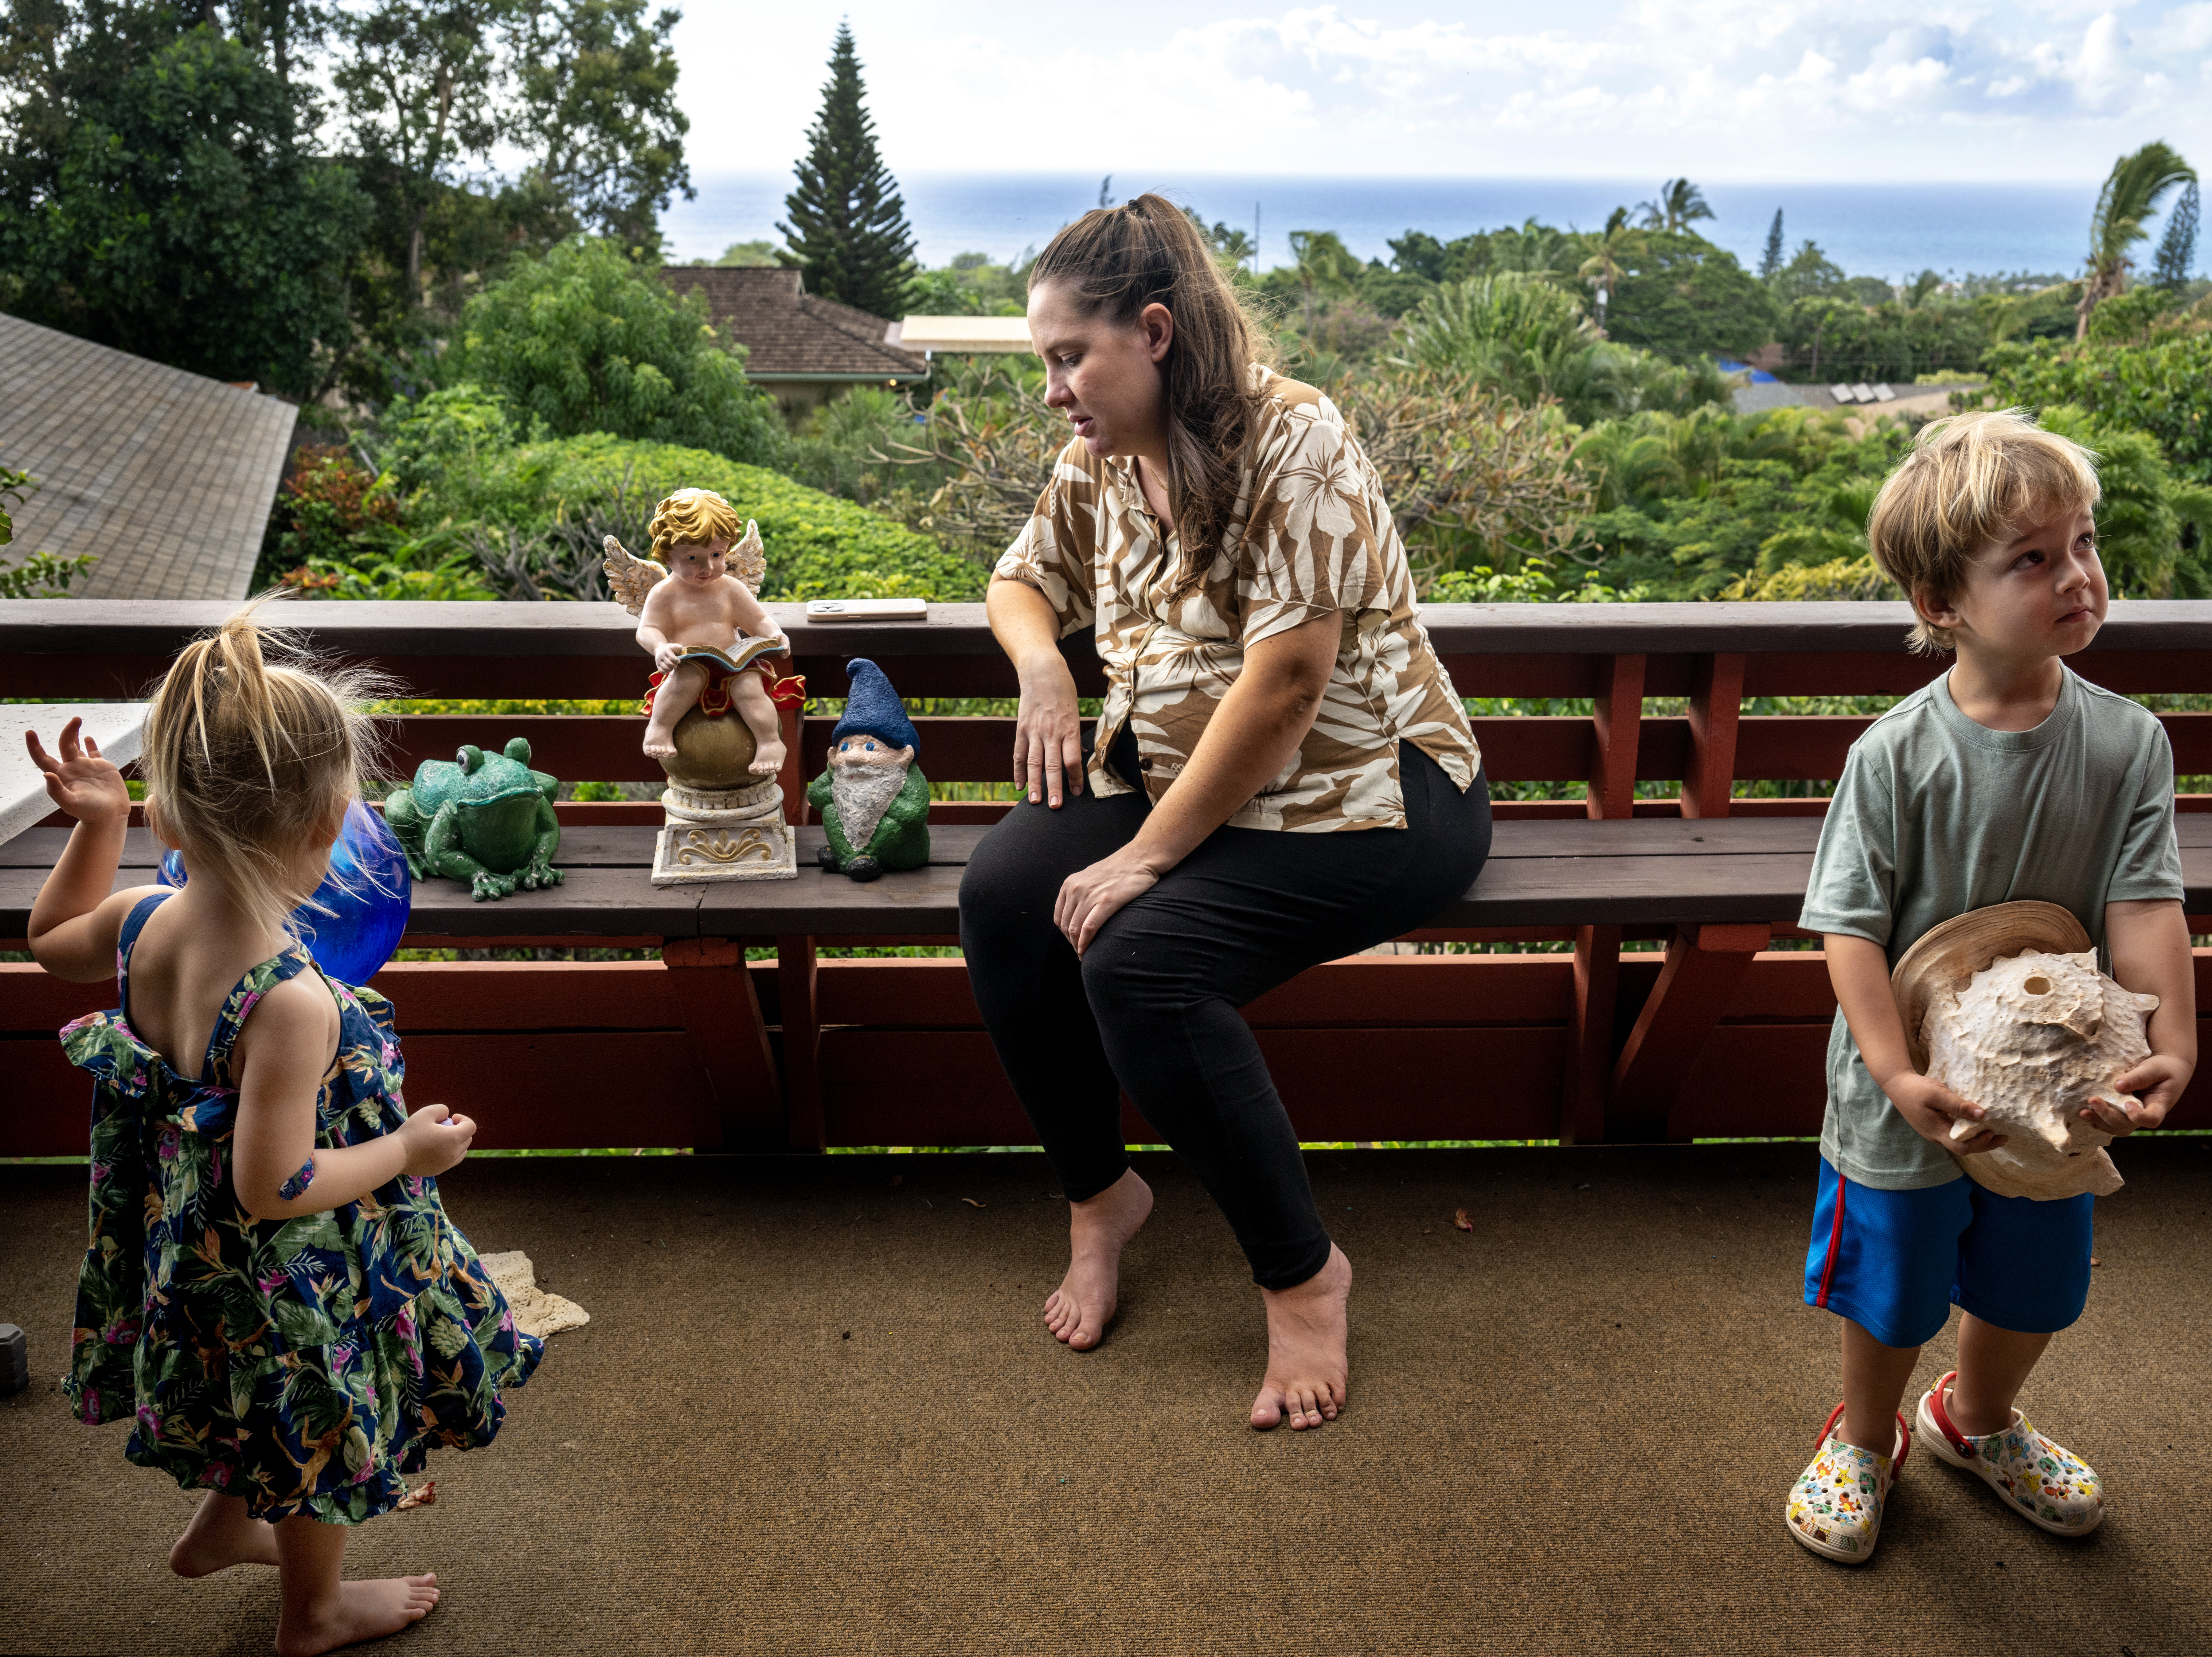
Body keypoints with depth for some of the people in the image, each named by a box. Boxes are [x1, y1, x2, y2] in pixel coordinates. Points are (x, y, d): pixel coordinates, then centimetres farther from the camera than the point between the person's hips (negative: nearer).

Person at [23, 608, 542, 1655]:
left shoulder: (142, 923, -17)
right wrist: (409, 1150, -19)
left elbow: (51, 940, 9)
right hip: (295, 1283, -7)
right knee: (319, 1439, 23)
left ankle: (219, 1528, 61)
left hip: (187, 1244, 7)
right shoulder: (291, 1003, -40)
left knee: (268, 1408, 36)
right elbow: (275, 1187, -32)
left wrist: (95, 824, 2)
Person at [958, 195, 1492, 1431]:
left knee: (1136, 954, -29)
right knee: (1002, 894, -17)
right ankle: (1100, 1192, 4)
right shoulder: (1099, 460, 5)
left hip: (1364, 790, -7)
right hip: (1174, 770, 7)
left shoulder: (1296, 444, -20)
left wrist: (1150, 855, -22)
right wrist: (1043, 666, -2)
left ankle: (1303, 1270, -8)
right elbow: (1024, 581, 22)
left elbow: (1285, 686, -25)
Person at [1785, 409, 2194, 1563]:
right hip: (1909, 1098, -3)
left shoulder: (2128, 744, -11)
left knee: (2034, 1290, 24)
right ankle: (1867, 1436, 47)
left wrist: (2170, 1046, -26)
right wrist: (1899, 1076, -28)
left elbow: (2144, 905, -12)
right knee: (1893, 1295, 17)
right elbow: (1852, 929, -20)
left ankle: (1977, 1420, 55)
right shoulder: (1897, 755, -21)